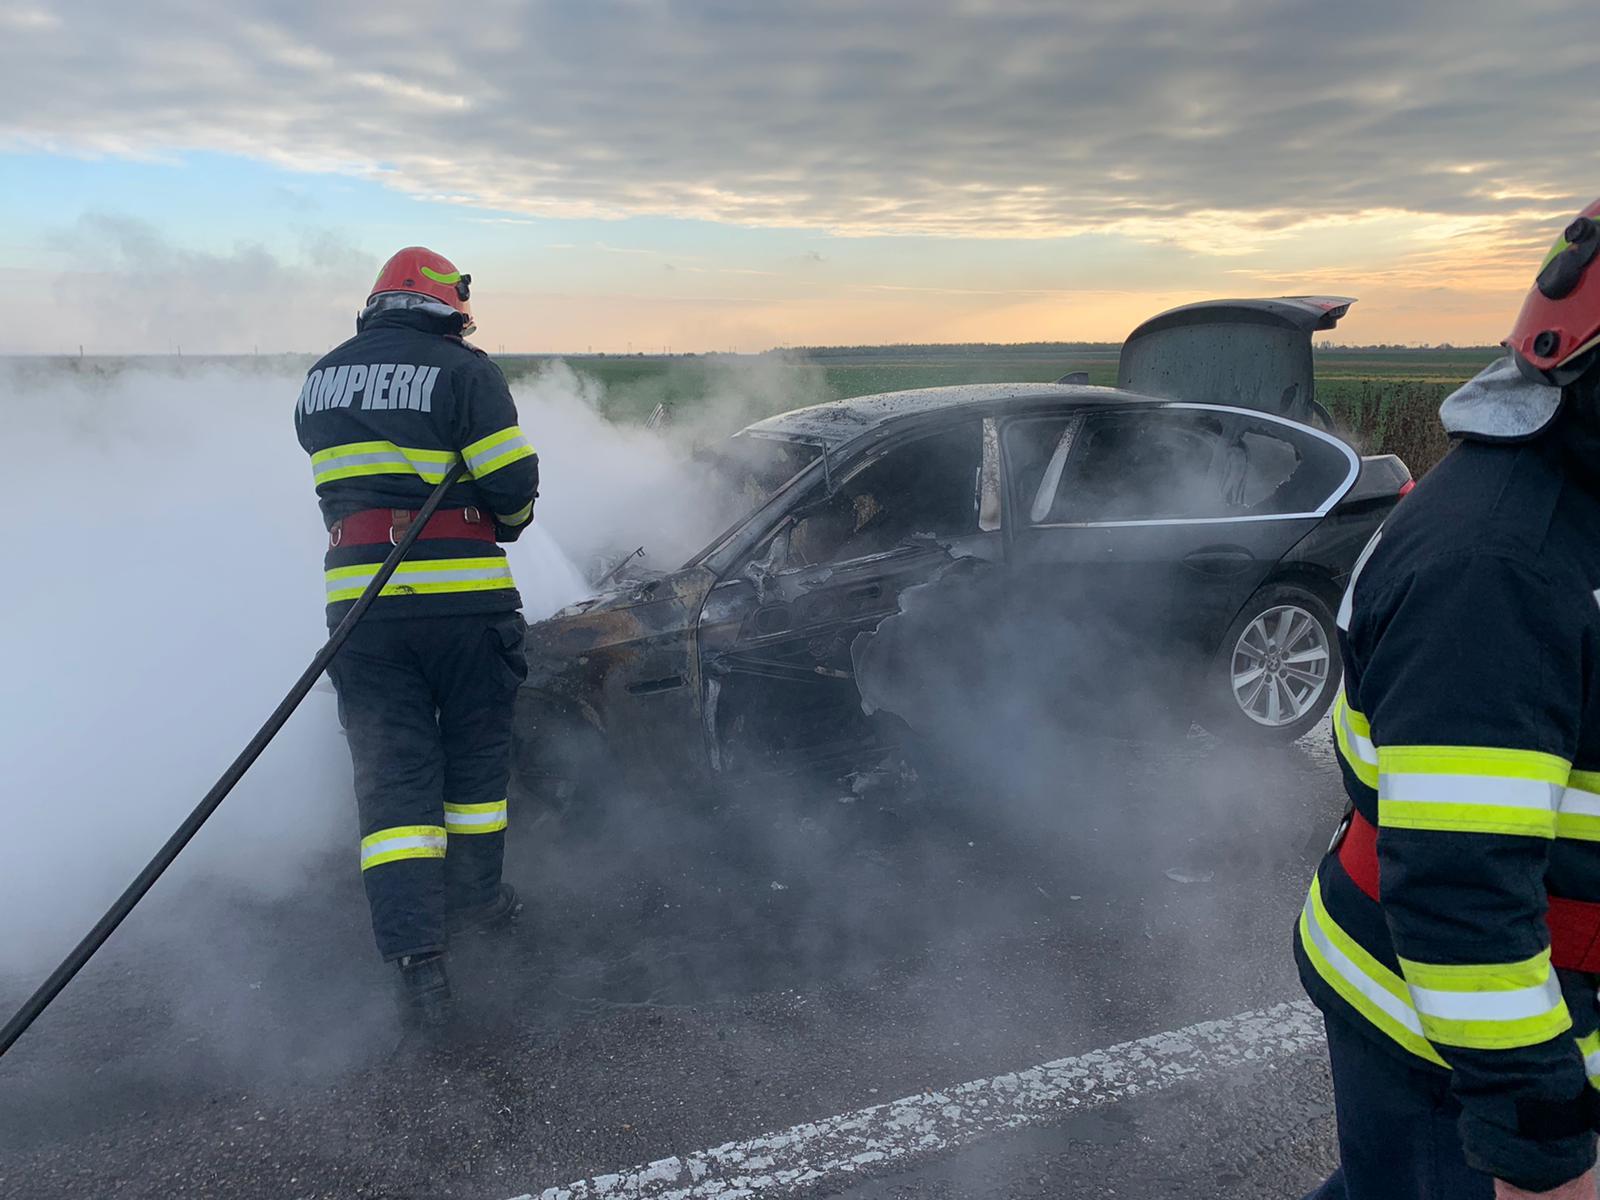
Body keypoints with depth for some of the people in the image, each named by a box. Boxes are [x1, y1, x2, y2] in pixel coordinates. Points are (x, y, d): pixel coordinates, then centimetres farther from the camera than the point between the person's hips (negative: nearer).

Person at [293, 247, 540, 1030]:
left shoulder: (319, 382, 14)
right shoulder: (463, 371, -5)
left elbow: (342, 482, 19)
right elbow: (513, 482, -10)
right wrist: (504, 522, 11)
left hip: (360, 602, 4)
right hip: (464, 597, -3)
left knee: (391, 774, 4)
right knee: (475, 756, 16)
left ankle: (417, 959, -3)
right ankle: (474, 898, 31)